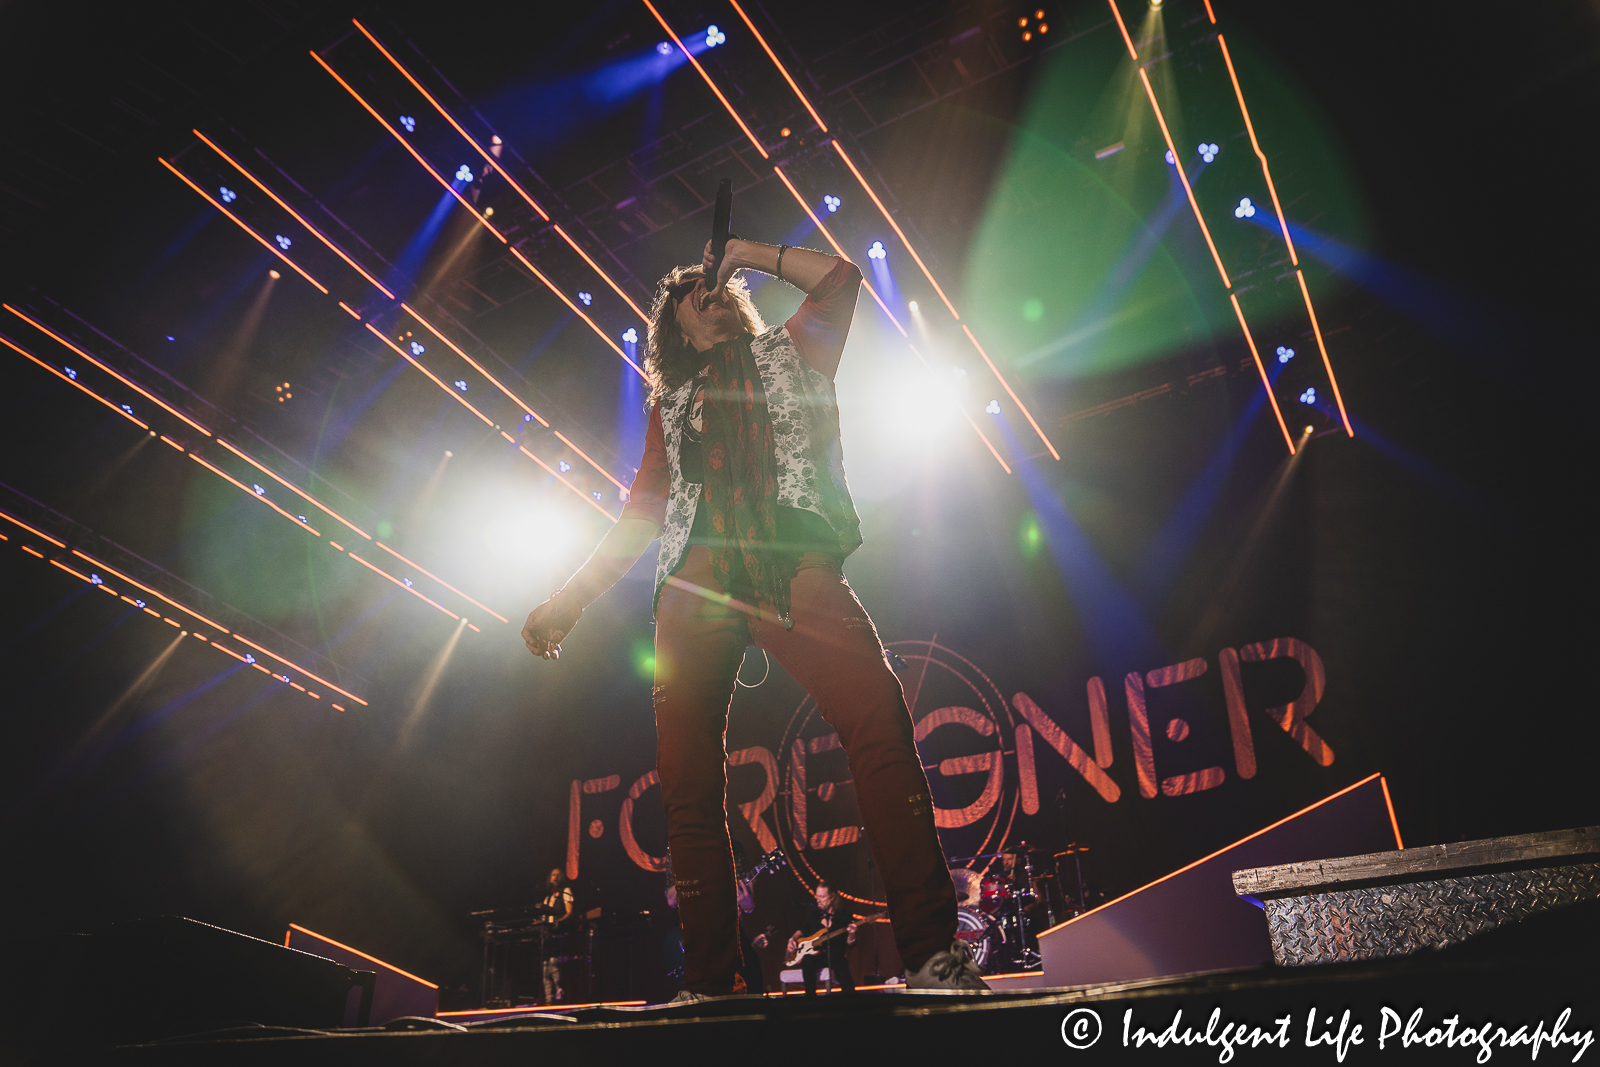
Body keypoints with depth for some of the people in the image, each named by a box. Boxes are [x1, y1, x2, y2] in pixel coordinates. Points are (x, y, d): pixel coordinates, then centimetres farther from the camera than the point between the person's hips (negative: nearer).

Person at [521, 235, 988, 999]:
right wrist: (571, 598, 18)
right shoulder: (671, 404, 30)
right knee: (686, 783, -7)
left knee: (878, 720, -24)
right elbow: (643, 511, 24)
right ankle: (708, 986, 2)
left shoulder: (790, 351, 29)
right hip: (694, 580, 3)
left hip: (789, 557, -2)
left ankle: (932, 953, -24)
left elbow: (839, 274, 18)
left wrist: (747, 253, 29)